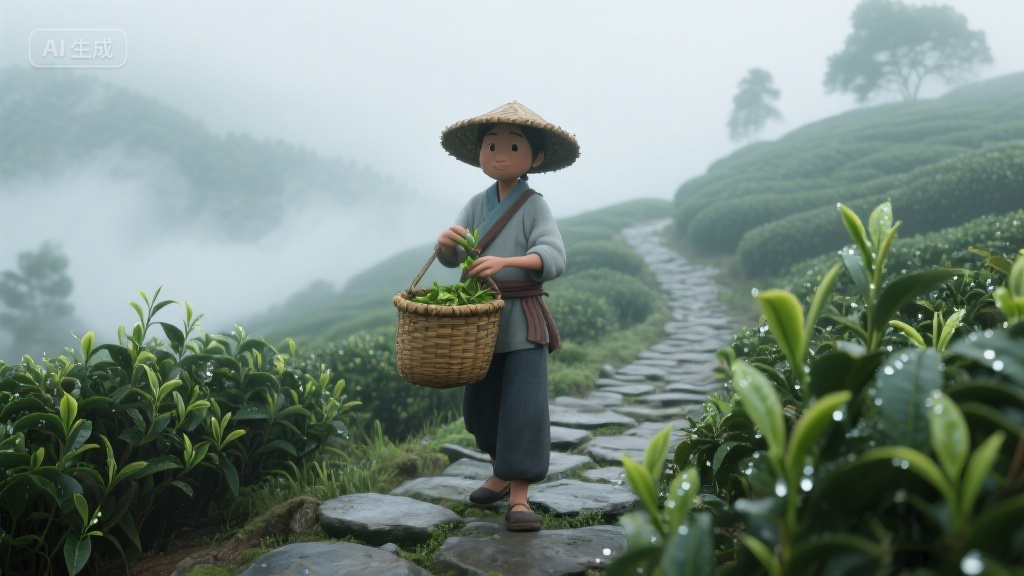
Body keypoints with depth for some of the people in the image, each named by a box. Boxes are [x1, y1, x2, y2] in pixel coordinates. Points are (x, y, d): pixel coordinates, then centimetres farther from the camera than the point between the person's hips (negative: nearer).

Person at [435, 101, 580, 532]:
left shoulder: (534, 206, -7)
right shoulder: (477, 204, 5)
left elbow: (553, 258, -21)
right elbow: (451, 259, 1)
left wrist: (505, 261, -35)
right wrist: (447, 241, -22)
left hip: (522, 320, -5)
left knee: (524, 406, -7)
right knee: (481, 404, 15)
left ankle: (519, 496, 1)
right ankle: (501, 474, 36)